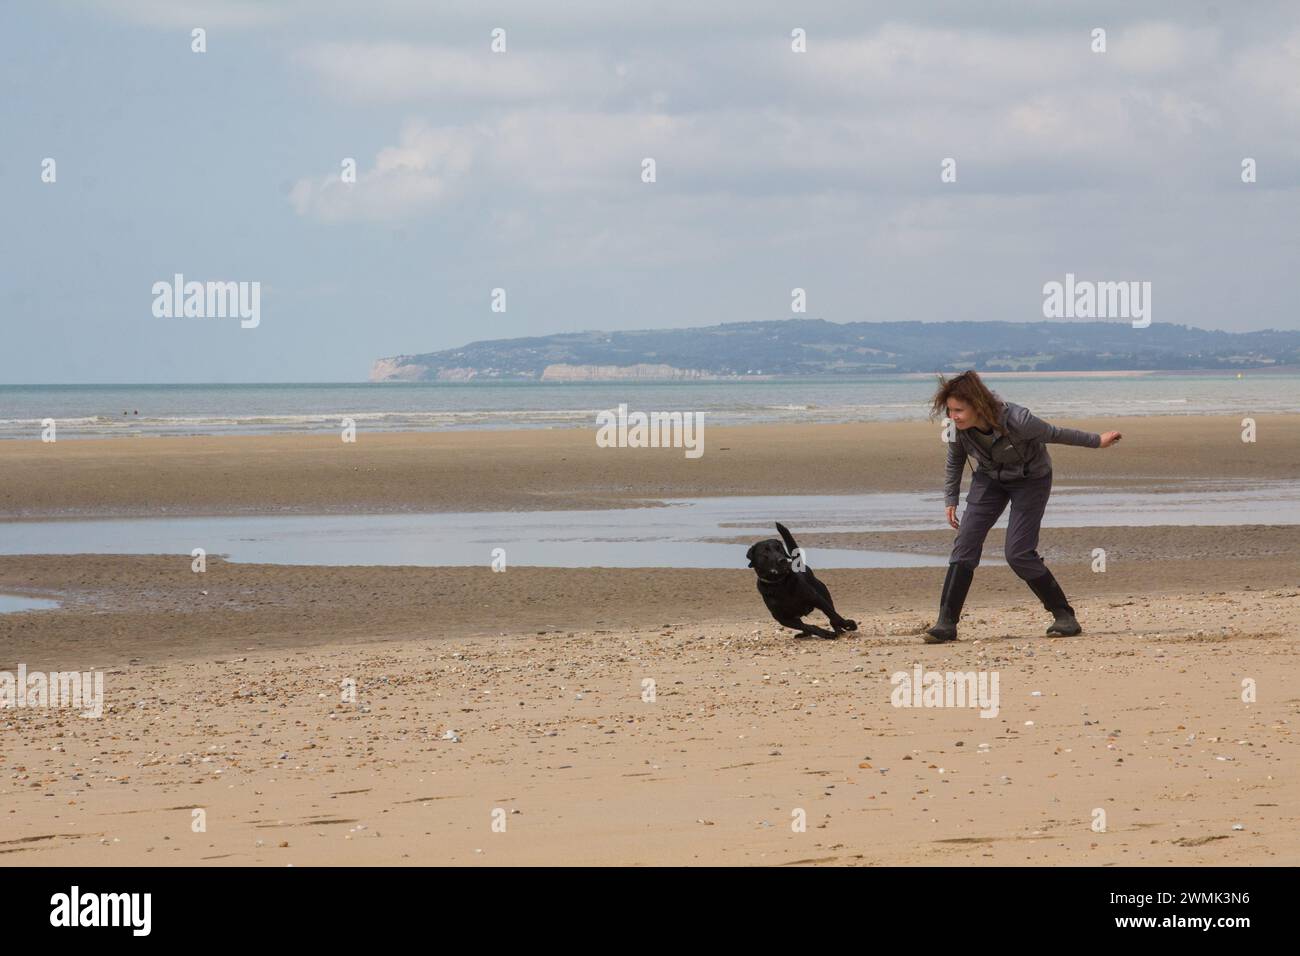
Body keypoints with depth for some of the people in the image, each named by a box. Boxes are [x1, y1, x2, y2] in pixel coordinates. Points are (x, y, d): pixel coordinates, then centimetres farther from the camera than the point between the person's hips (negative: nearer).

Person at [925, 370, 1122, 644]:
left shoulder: (1017, 421, -35)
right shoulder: (959, 428, -20)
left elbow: (1054, 434, -16)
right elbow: (954, 462, 2)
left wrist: (1097, 441, -2)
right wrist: (951, 500, 1)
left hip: (1030, 480, -5)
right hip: (989, 479, 5)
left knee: (1018, 553, -15)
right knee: (965, 543, -11)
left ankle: (1063, 615, 2)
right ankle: (946, 623, -10)